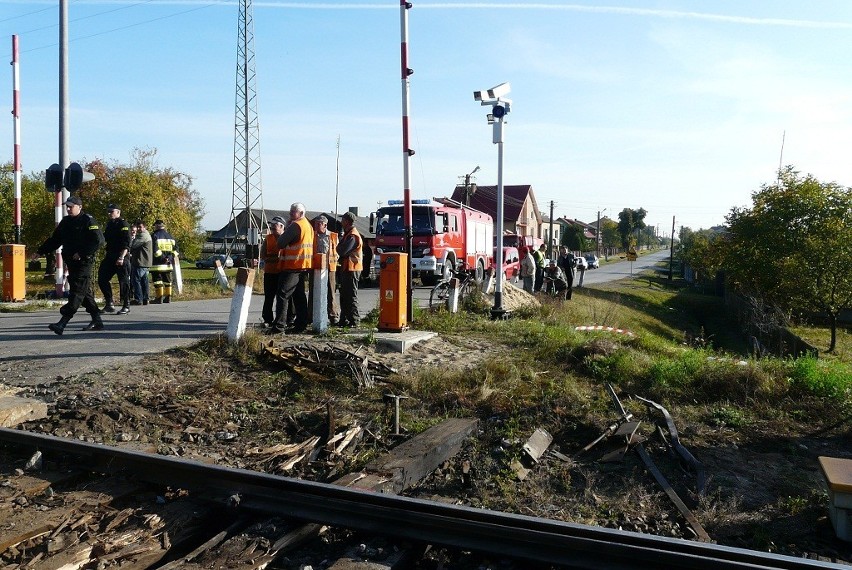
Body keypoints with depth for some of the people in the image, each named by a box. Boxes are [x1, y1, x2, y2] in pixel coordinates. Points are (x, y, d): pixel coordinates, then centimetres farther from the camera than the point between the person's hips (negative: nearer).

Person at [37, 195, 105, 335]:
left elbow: (99, 240, -16)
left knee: (76, 293, -11)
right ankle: (97, 321, 19)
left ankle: (62, 324, -17)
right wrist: (41, 252, 14)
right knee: (85, 293, 11)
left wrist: (82, 253, -19)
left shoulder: (88, 221, -8)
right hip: (71, 263, 9)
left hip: (84, 263, -9)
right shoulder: (65, 222, 16)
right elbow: (54, 239, 22)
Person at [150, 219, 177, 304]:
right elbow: (175, 248, 11)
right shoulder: (170, 236, 13)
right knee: (167, 280, 12)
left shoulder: (154, 235, -7)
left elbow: (154, 250, -17)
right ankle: (168, 297, 14)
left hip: (157, 264, -6)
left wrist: (162, 258, -12)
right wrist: (171, 258, 4)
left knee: (157, 281, -3)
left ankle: (159, 298, -5)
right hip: (168, 264, 6)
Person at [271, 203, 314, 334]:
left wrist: (286, 229, -2)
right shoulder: (308, 225, 15)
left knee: (283, 294, -9)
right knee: (299, 295, 13)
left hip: (293, 265, -10)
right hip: (303, 265, 10)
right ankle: (301, 323, 16)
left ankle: (279, 325, -12)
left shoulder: (295, 225, -14)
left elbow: (281, 243, -13)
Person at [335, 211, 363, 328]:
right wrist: (340, 247, -1)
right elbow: (341, 250, 19)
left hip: (351, 269, -11)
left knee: (351, 296, -8)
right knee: (344, 295, 14)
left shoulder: (352, 236, -17)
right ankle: (344, 319, 21)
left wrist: (338, 247, -3)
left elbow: (342, 251, -22)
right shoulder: (348, 234, 18)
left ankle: (354, 320, -5)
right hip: (347, 268, 11)